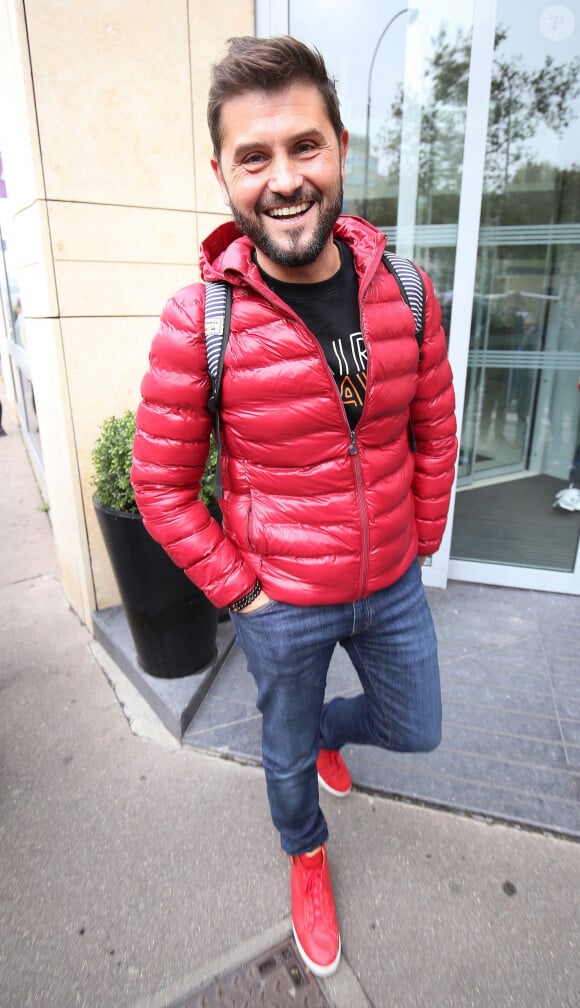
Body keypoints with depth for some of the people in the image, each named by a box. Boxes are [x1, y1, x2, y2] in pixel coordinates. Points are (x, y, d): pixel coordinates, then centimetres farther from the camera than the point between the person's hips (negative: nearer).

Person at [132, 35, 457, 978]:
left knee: (416, 729, 25)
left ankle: (327, 730, 59)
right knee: (287, 748, 24)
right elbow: (162, 483, -12)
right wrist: (238, 591, -9)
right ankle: (306, 856, 60)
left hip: (392, 585, 4)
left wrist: (422, 544, 6)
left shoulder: (403, 290, -8)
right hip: (282, 604, -3)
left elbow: (433, 430, 3)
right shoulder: (198, 321, -19)